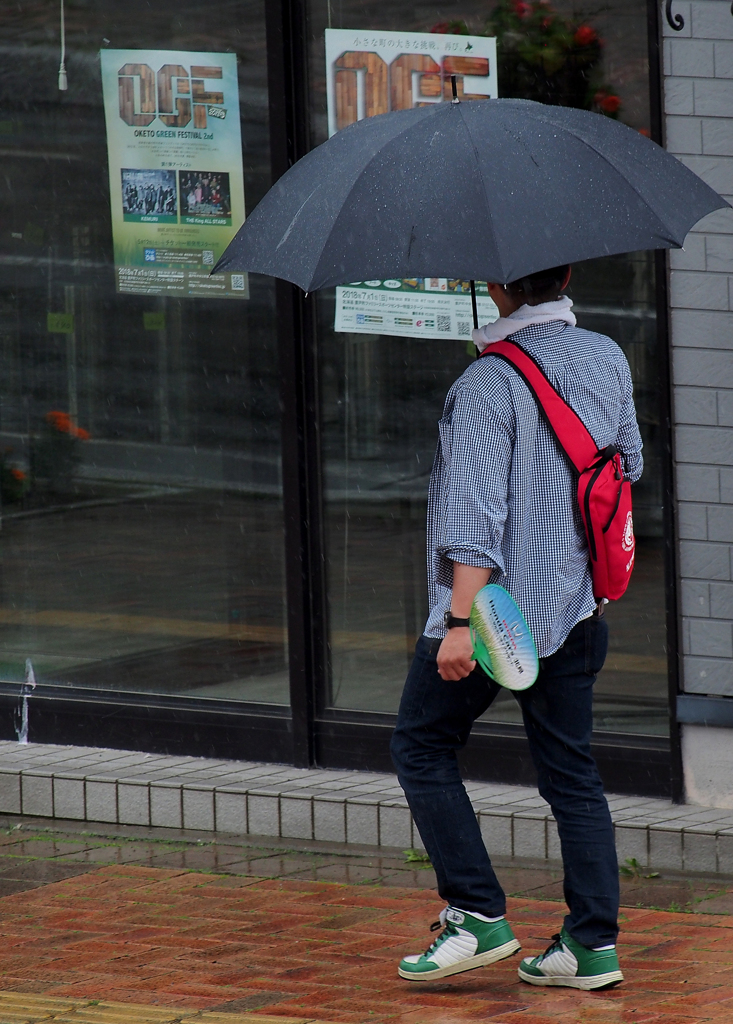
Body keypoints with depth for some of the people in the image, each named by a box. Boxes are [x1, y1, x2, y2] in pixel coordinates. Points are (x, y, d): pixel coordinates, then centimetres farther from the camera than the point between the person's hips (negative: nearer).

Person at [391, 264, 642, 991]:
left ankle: (477, 915, 3)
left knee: (423, 747, 10)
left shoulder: (487, 384, -18)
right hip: (577, 604, 7)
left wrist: (461, 622, -24)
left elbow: (477, 515, -23)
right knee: (570, 771, 11)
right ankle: (593, 940, 6)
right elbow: (629, 465, 18)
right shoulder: (609, 361, 3)